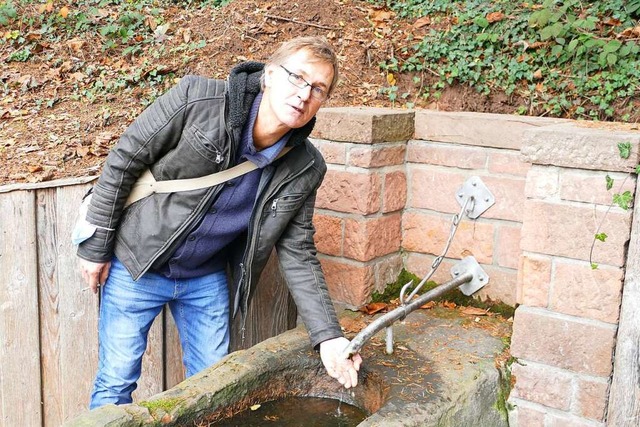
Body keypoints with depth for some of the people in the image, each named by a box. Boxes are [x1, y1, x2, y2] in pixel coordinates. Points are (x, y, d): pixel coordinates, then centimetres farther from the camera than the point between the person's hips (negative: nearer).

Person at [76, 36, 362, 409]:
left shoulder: (306, 170, -12)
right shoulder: (197, 100, -24)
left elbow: (298, 255, -5)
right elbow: (124, 160, -14)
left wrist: (328, 335, -13)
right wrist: (95, 246, -10)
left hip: (207, 279, 4)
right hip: (136, 265, -3)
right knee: (116, 384, 4)